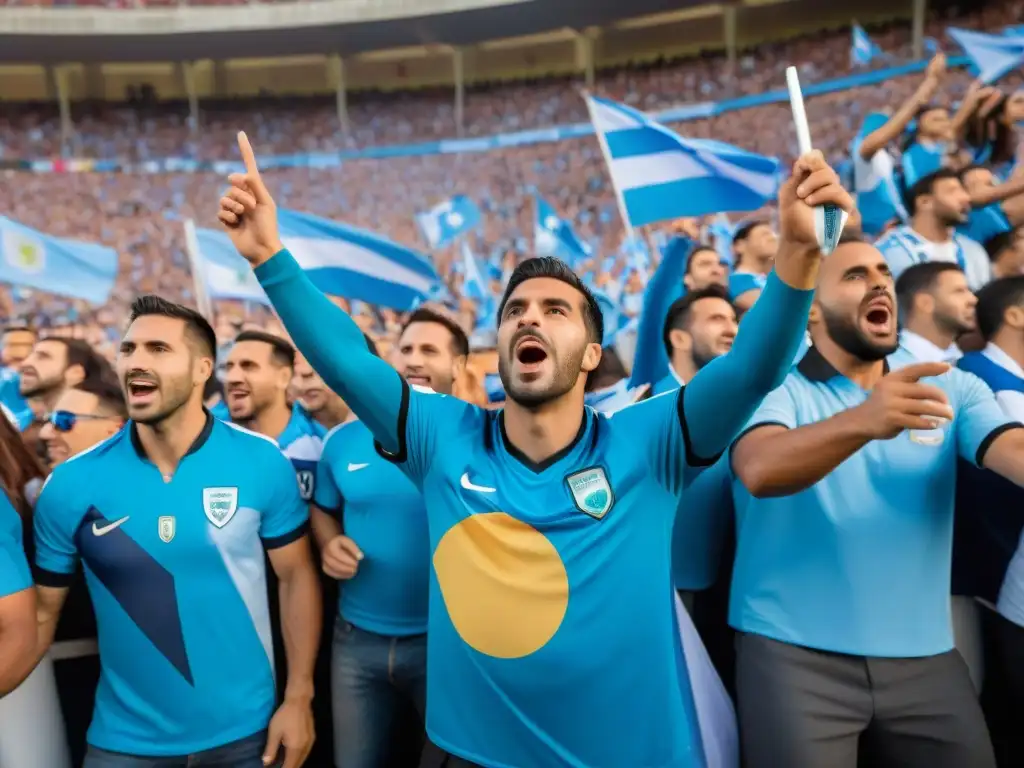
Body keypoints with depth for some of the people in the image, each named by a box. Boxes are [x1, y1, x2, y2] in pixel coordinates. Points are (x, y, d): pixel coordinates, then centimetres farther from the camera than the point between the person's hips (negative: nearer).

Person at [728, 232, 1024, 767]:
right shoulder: (772, 383, -6)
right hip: (794, 653, -3)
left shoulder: (950, 386, 6)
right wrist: (864, 421, -40)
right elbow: (760, 472, -24)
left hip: (924, 655, 4)